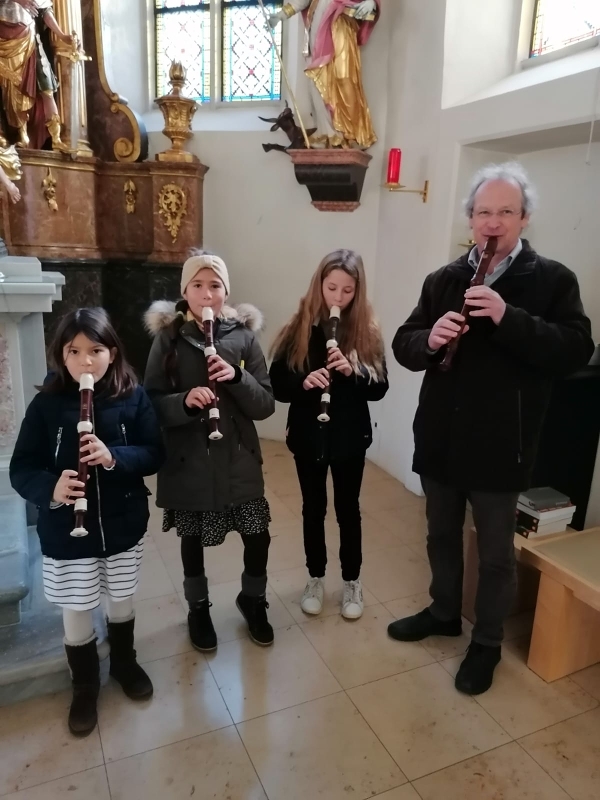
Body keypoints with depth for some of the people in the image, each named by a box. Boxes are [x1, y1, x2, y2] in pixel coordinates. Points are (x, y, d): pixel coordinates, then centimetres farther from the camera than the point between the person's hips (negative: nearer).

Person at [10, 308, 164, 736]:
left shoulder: (134, 398, -9)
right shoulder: (46, 404, -10)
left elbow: (154, 455, -8)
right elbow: (21, 468, -8)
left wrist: (115, 457, -26)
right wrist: (50, 488, -28)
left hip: (124, 527, 1)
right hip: (67, 534, 0)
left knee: (122, 603, 21)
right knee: (76, 614, 14)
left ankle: (124, 662, 49)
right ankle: (85, 687, 40)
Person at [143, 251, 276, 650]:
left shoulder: (244, 336, -3)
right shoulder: (168, 339, -5)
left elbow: (266, 405, -4)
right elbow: (152, 405, -5)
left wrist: (237, 377, -22)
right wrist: (184, 402, -25)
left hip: (238, 459, 1)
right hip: (188, 461, 0)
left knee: (258, 536, 5)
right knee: (192, 539, 16)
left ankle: (253, 600, 36)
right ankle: (198, 608, 42)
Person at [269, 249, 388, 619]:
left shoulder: (367, 331, -5)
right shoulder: (300, 328, -5)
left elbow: (380, 387, -7)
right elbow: (277, 384, -6)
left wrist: (353, 371, -25)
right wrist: (304, 382, -25)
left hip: (350, 436, 0)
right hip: (308, 435, 1)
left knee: (348, 508, 13)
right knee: (313, 508, 14)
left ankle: (353, 582, 32)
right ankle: (316, 579, 34)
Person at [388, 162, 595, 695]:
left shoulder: (553, 280, -5)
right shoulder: (443, 280, 6)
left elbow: (576, 351, -16)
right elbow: (403, 345, 3)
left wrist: (509, 319, -27)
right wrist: (428, 340, -19)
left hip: (499, 446, -4)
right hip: (440, 438, 4)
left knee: (495, 554, 12)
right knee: (442, 536, 21)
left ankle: (487, 643, 34)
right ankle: (444, 613, 45)